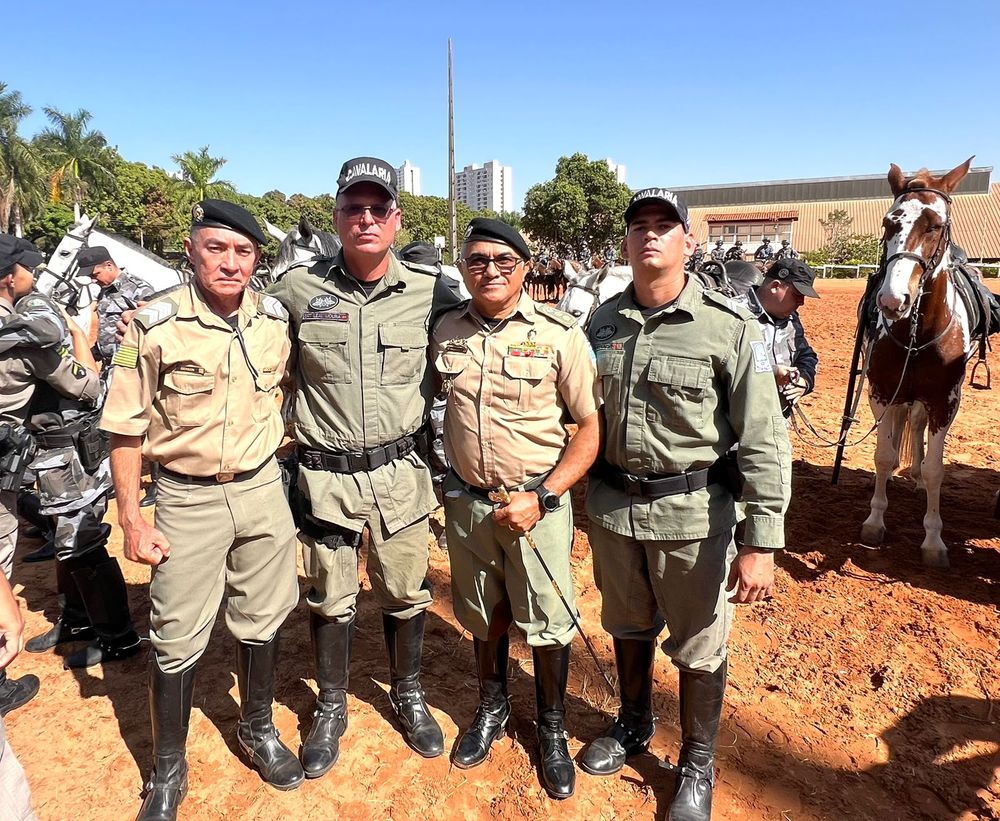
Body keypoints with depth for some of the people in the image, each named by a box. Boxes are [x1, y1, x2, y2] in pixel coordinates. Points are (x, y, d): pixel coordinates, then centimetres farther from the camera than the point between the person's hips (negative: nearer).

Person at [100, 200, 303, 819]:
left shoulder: (276, 320, -3)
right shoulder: (154, 326, -14)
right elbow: (126, 429, -8)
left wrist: (278, 437, 9)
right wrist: (131, 519, -9)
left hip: (263, 489, 3)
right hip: (188, 498, -3)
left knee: (263, 619, 16)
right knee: (178, 638, 7)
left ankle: (258, 730, 40)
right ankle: (168, 770, 30)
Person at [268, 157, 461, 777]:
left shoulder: (429, 291, -5)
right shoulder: (298, 288, -4)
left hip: (401, 471, 0)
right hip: (325, 474, 0)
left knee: (406, 595, 14)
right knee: (331, 598, 15)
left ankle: (408, 696, 40)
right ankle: (332, 708, 38)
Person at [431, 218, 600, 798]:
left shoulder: (560, 334, -12)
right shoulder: (447, 330, 0)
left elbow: (592, 427, -10)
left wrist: (541, 498, -18)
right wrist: (447, 482, 6)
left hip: (536, 500, -3)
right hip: (467, 500, 3)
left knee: (547, 622, 10)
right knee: (484, 615, 20)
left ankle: (552, 729, 35)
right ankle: (492, 707, 45)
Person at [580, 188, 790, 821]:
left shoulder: (730, 328, -12)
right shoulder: (603, 321, 1)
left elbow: (765, 440, -14)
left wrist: (762, 543, -18)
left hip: (693, 512, -4)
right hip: (612, 506, 4)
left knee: (699, 648, 12)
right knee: (627, 627, 23)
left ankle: (697, 766, 38)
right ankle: (633, 726, 50)